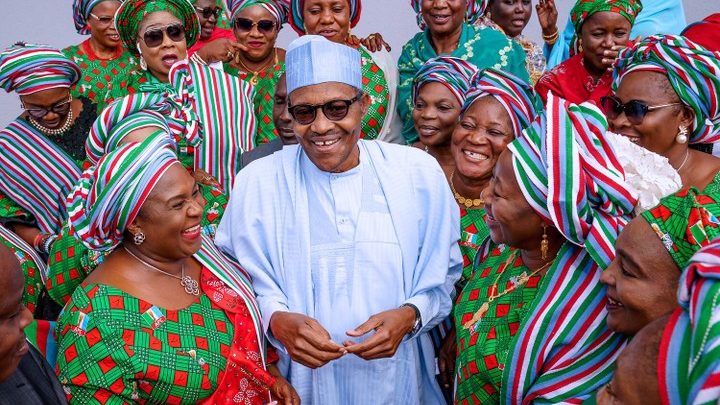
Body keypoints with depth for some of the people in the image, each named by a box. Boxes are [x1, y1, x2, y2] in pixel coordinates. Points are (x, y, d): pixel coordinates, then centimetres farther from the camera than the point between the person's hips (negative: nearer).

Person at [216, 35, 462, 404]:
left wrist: (410, 315, -18)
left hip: (396, 375, 1)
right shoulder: (258, 182, -10)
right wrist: (276, 319, -26)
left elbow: (443, 277, -1)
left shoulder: (420, 173, -7)